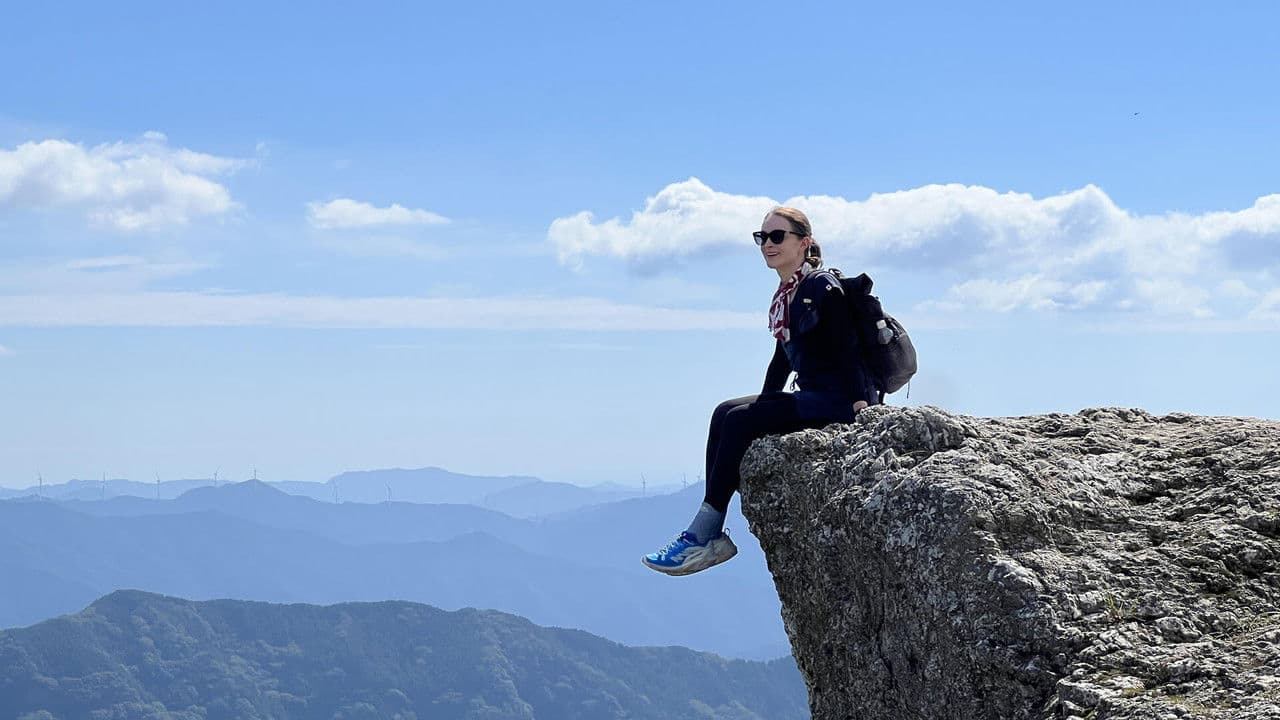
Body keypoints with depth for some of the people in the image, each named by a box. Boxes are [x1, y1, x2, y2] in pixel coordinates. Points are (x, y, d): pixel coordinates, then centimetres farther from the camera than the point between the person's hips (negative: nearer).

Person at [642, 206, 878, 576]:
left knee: (739, 420, -18)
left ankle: (701, 536, -16)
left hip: (839, 400, -9)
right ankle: (711, 535, -11)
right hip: (811, 399, 9)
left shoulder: (821, 287, -12)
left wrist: (860, 405, -25)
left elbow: (848, 350, -17)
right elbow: (783, 357, 22)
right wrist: (761, 409, 19)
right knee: (726, 414, -3)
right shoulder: (784, 296, 15)